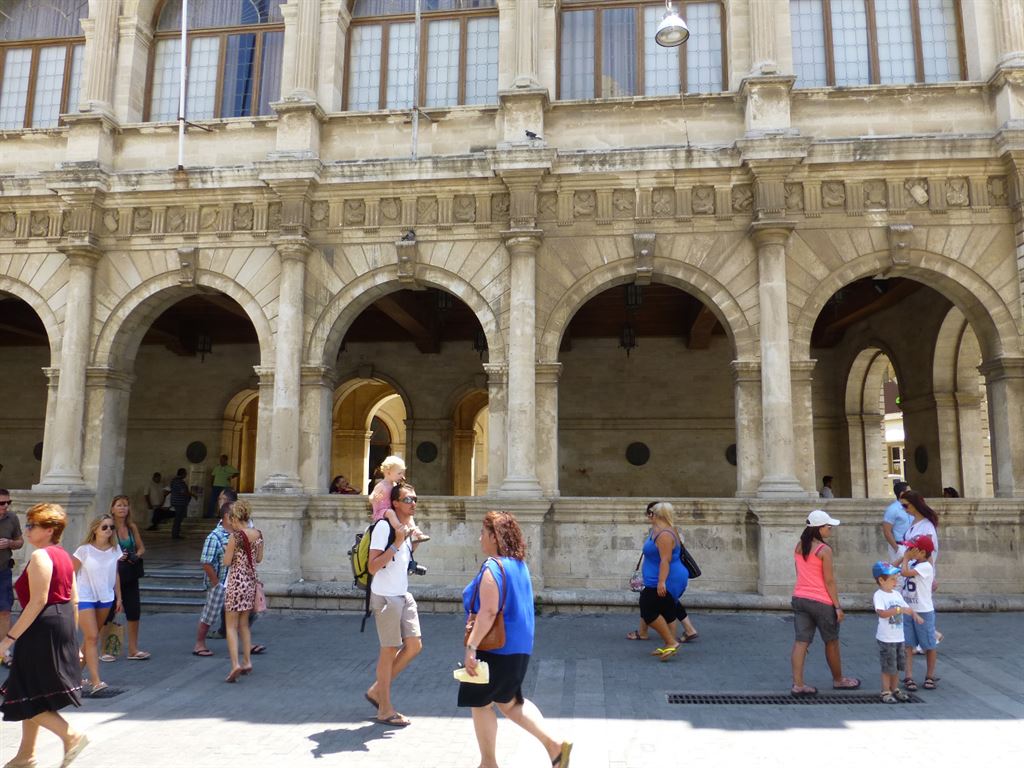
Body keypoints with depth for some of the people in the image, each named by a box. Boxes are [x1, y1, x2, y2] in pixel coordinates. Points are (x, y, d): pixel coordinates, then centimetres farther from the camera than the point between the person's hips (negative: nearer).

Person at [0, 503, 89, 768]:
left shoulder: (40, 557, -14)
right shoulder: (64, 556, 14)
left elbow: (38, 601, -21)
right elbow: (73, 601, 15)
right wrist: (71, 637, 20)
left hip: (42, 629, -10)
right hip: (62, 626, 10)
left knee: (28, 698, 0)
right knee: (33, 696, 18)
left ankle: (72, 736, -3)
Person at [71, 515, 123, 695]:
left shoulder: (115, 549, 3)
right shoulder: (84, 550, -10)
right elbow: (71, 574, -4)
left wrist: (119, 597, 11)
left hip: (106, 598, 5)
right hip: (85, 598, -4)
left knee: (90, 638, 12)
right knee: (92, 637, -10)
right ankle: (96, 681, -11)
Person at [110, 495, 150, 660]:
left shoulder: (132, 528, 7)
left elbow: (141, 547, 13)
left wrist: (136, 556, -6)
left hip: (129, 574, 5)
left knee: (134, 611, 4)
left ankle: (133, 650, 13)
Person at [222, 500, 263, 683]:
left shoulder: (235, 536, -16)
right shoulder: (258, 534, 3)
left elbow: (227, 561, -11)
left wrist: (227, 549, 7)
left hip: (236, 581, -6)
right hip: (251, 580, 6)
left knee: (231, 626, -1)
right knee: (244, 624, 18)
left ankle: (235, 664, -11)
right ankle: (247, 662, 22)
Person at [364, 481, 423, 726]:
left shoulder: (409, 526, 10)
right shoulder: (384, 526, -16)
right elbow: (372, 567, -21)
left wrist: (413, 544, 7)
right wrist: (397, 543, -25)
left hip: (403, 595, 9)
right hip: (385, 596, -8)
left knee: (414, 646, 7)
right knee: (389, 650, 0)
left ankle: (377, 690, 22)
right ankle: (385, 710, 14)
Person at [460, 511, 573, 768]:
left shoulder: (493, 567, -19)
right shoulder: (519, 564, 10)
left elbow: (488, 612, -26)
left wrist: (471, 647, -24)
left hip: (495, 648, -9)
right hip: (518, 646, 9)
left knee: (481, 703, 9)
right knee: (509, 701, 17)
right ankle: (554, 744, 6)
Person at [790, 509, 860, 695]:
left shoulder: (798, 546, 7)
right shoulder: (824, 550, -14)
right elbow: (829, 581, -13)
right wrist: (837, 607, -8)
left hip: (800, 598, 6)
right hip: (821, 602, -6)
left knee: (801, 641, 2)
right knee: (831, 643, 14)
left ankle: (797, 684, -3)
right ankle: (838, 680, 31)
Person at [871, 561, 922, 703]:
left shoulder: (896, 594, 9)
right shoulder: (879, 595, -16)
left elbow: (907, 608, 14)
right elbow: (882, 613, -29)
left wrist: (915, 615, -6)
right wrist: (899, 609, -33)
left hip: (899, 637, 8)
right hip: (886, 638, -7)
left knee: (897, 666, 17)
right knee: (888, 667, 1)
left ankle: (895, 689, 30)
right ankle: (886, 692, 13)